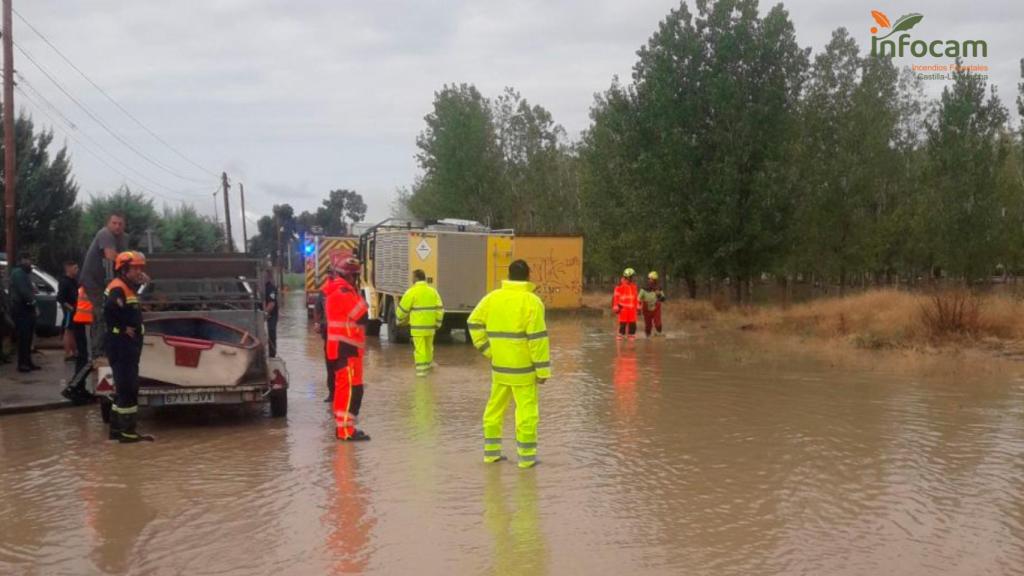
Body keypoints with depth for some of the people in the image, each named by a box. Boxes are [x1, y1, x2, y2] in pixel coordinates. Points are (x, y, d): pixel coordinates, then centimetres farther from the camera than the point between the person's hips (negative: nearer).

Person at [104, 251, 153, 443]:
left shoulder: (128, 288, 17)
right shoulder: (117, 289, -15)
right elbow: (109, 311, -32)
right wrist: (123, 328, -21)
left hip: (129, 345, 11)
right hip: (121, 345, -11)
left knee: (124, 388, 15)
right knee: (128, 388, -8)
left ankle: (116, 428, 23)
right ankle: (127, 431, -5)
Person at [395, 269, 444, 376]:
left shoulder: (412, 292, -9)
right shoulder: (432, 291, 7)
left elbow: (403, 308, -5)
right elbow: (440, 308, 5)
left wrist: (400, 319, 13)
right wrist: (438, 322, 13)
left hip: (417, 326, -5)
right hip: (430, 325, 6)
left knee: (419, 347, -2)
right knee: (428, 346, 20)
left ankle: (421, 368, -4)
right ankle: (428, 364, 34)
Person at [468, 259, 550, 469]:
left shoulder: (492, 298, 3)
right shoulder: (532, 302, -13)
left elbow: (474, 322, 5)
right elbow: (538, 338, -15)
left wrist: (487, 349, 9)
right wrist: (543, 369, -11)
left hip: (499, 365, 5)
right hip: (523, 367, -5)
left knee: (495, 406, 15)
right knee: (526, 409, 1)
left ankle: (491, 451, 21)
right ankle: (526, 456, 4)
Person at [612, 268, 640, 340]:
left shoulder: (633, 286, 14)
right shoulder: (620, 286, -6)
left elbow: (636, 297, 21)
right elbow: (616, 296, -6)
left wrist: (638, 306, 20)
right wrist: (616, 307, -8)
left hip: (632, 309, 5)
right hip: (623, 308, -5)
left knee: (632, 323, 3)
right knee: (623, 323, -4)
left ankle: (632, 335, 12)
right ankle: (620, 335, 3)